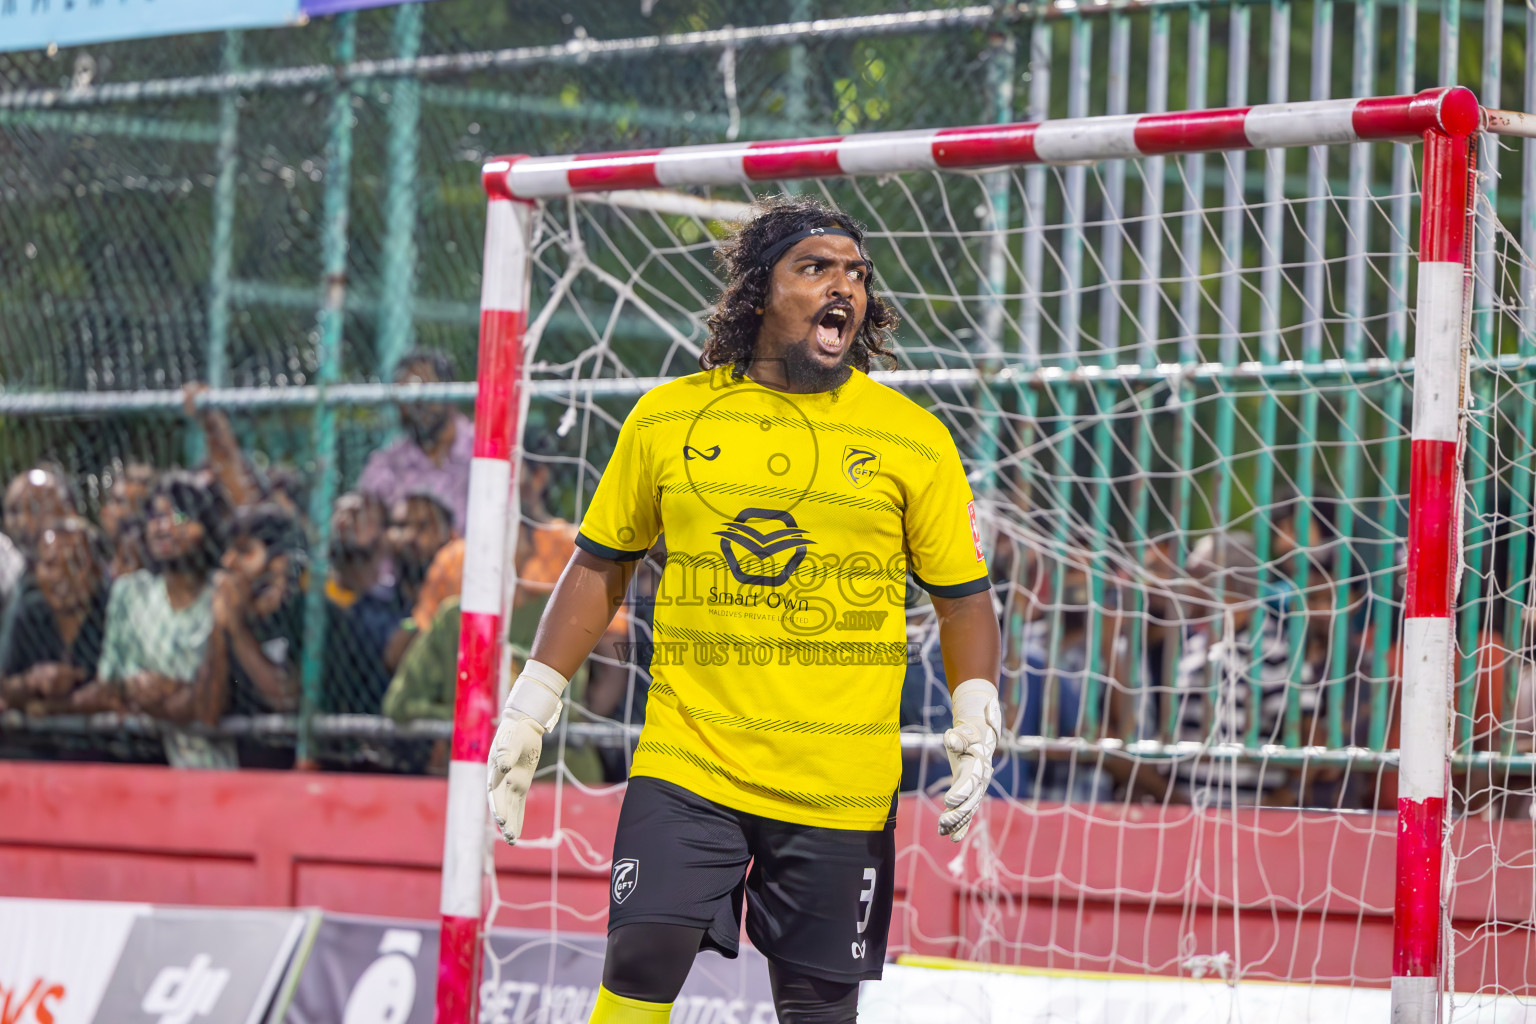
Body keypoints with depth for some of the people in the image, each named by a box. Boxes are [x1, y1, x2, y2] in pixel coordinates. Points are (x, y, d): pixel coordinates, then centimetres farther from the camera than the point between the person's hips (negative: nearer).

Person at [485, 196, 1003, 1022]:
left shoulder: (911, 438, 2)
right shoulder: (666, 418, 4)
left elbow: (963, 596, 7)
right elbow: (600, 566, 13)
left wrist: (976, 720, -8)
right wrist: (529, 708, 9)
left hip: (840, 788, 0)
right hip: (686, 760, 0)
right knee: (641, 958, -13)